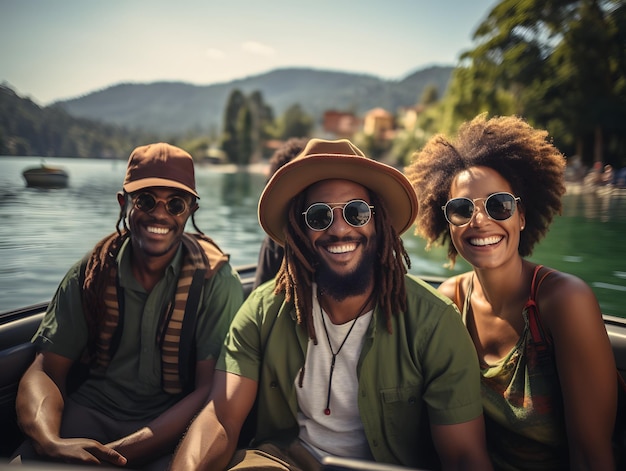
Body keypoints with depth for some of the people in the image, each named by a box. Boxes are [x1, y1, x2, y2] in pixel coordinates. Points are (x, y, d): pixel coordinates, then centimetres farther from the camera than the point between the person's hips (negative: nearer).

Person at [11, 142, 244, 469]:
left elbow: (212, 390, -14)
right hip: (92, 413, 2)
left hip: (173, 424, -2)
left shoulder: (215, 281, -11)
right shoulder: (90, 274, -1)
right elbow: (45, 371, -2)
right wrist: (51, 442, -23)